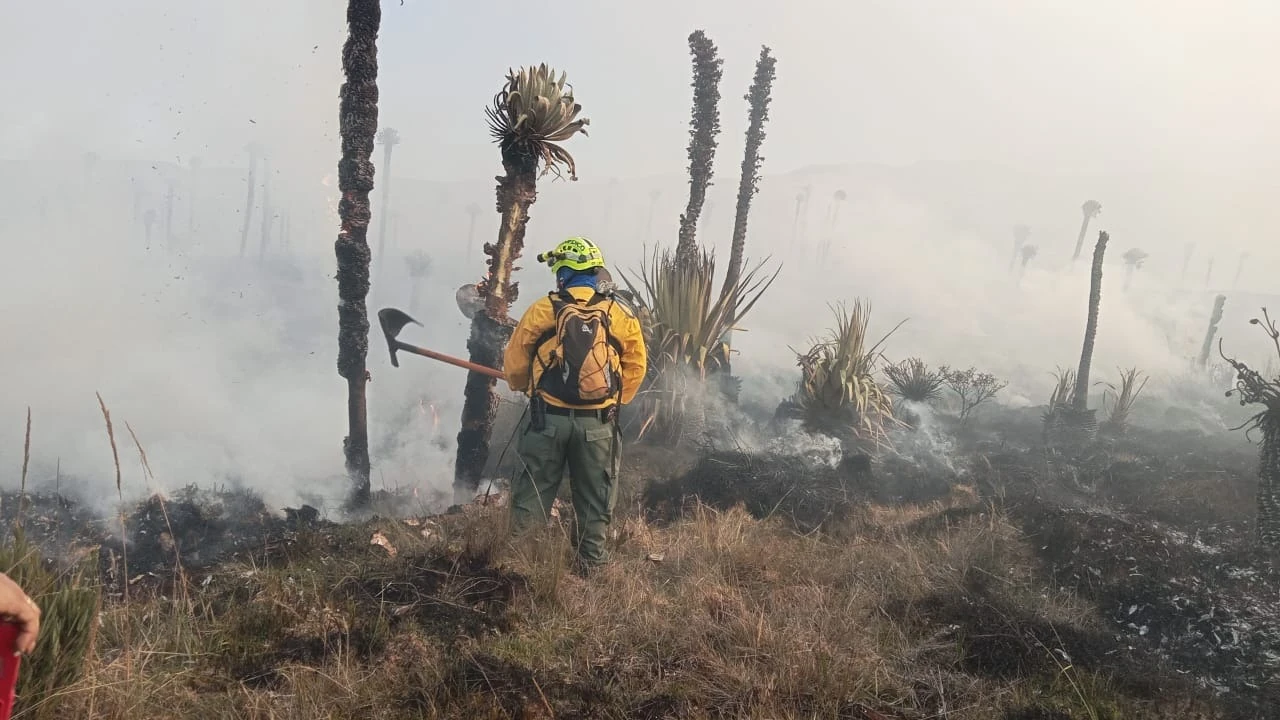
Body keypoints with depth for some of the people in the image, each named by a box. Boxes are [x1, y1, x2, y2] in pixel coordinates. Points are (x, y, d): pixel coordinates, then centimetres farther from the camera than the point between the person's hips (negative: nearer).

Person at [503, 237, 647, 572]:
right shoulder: (621, 315, -1)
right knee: (594, 498, 13)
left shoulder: (541, 310, -5)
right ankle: (591, 563, 20)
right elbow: (635, 368, 5)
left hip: (548, 418, -1)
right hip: (598, 422, 1)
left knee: (533, 493, 11)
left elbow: (514, 363, 2)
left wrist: (526, 387, 22)